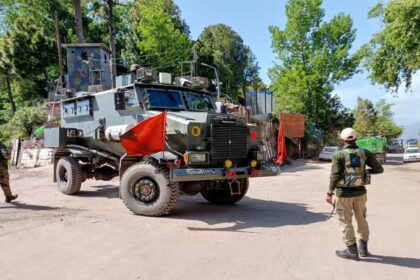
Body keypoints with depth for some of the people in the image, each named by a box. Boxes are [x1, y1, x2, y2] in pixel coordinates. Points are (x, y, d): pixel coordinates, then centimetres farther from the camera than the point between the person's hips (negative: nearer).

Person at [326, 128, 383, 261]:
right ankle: (363, 248, 31)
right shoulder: (365, 153, -2)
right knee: (361, 219, 21)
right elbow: (379, 169, -1)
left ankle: (352, 250, 14)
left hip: (344, 193, -4)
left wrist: (329, 193, -11)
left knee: (345, 221, 8)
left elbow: (335, 175, -19)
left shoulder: (339, 155, -14)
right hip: (360, 192, 5)